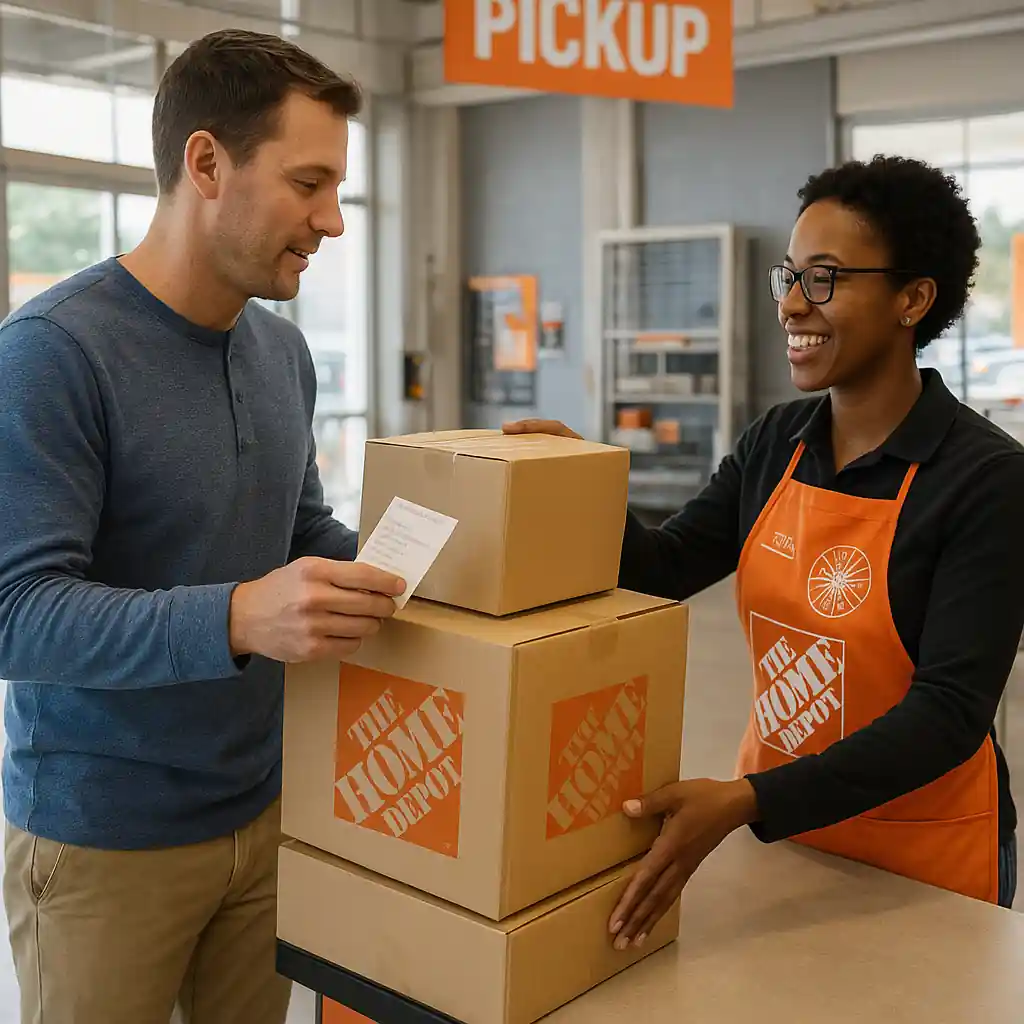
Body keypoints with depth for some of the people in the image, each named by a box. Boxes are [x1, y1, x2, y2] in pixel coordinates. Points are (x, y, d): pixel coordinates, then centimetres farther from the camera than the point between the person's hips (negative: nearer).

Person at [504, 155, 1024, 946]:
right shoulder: (777, 443, -2)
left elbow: (951, 709, -25)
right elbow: (663, 569, 2)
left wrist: (745, 802, -34)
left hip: (921, 858, -5)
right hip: (771, 821, 5)